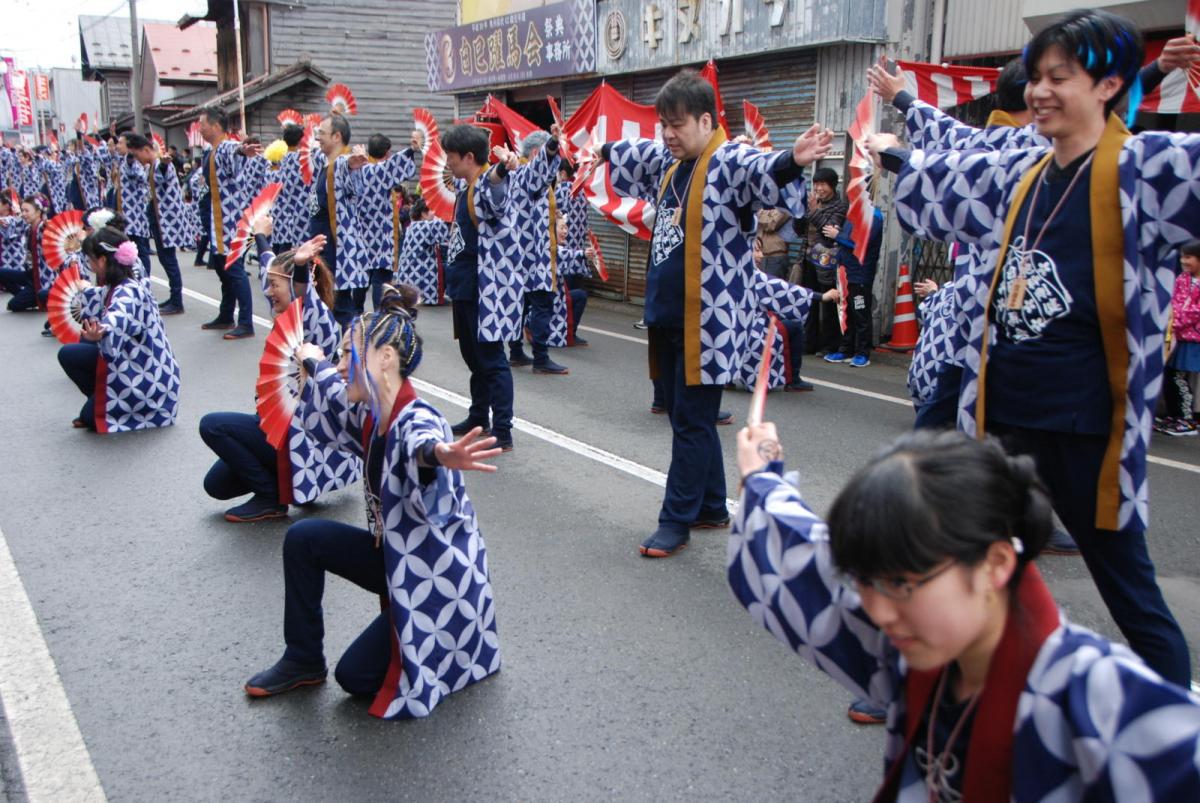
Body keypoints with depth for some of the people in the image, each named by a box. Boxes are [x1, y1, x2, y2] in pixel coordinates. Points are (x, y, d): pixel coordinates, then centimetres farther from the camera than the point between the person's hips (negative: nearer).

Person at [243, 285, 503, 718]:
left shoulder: (416, 420, -28)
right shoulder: (371, 415, -5)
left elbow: (422, 442, -56)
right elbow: (329, 410, 21)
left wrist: (438, 454, -79)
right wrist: (314, 363, 36)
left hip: (437, 580, -7)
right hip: (396, 558, 8)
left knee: (356, 674, -3)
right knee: (303, 538, -2)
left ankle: (456, 643, 17)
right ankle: (302, 660, 14)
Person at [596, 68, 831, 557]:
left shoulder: (729, 163, -11)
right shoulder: (668, 161, 13)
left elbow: (762, 170, -32)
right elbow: (636, 155, 35)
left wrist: (792, 161, -53)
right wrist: (602, 151, 51)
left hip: (708, 322, -9)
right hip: (667, 316, 9)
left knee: (692, 423, 0)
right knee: (686, 418, 17)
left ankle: (676, 521, 10)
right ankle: (711, 507, 31)